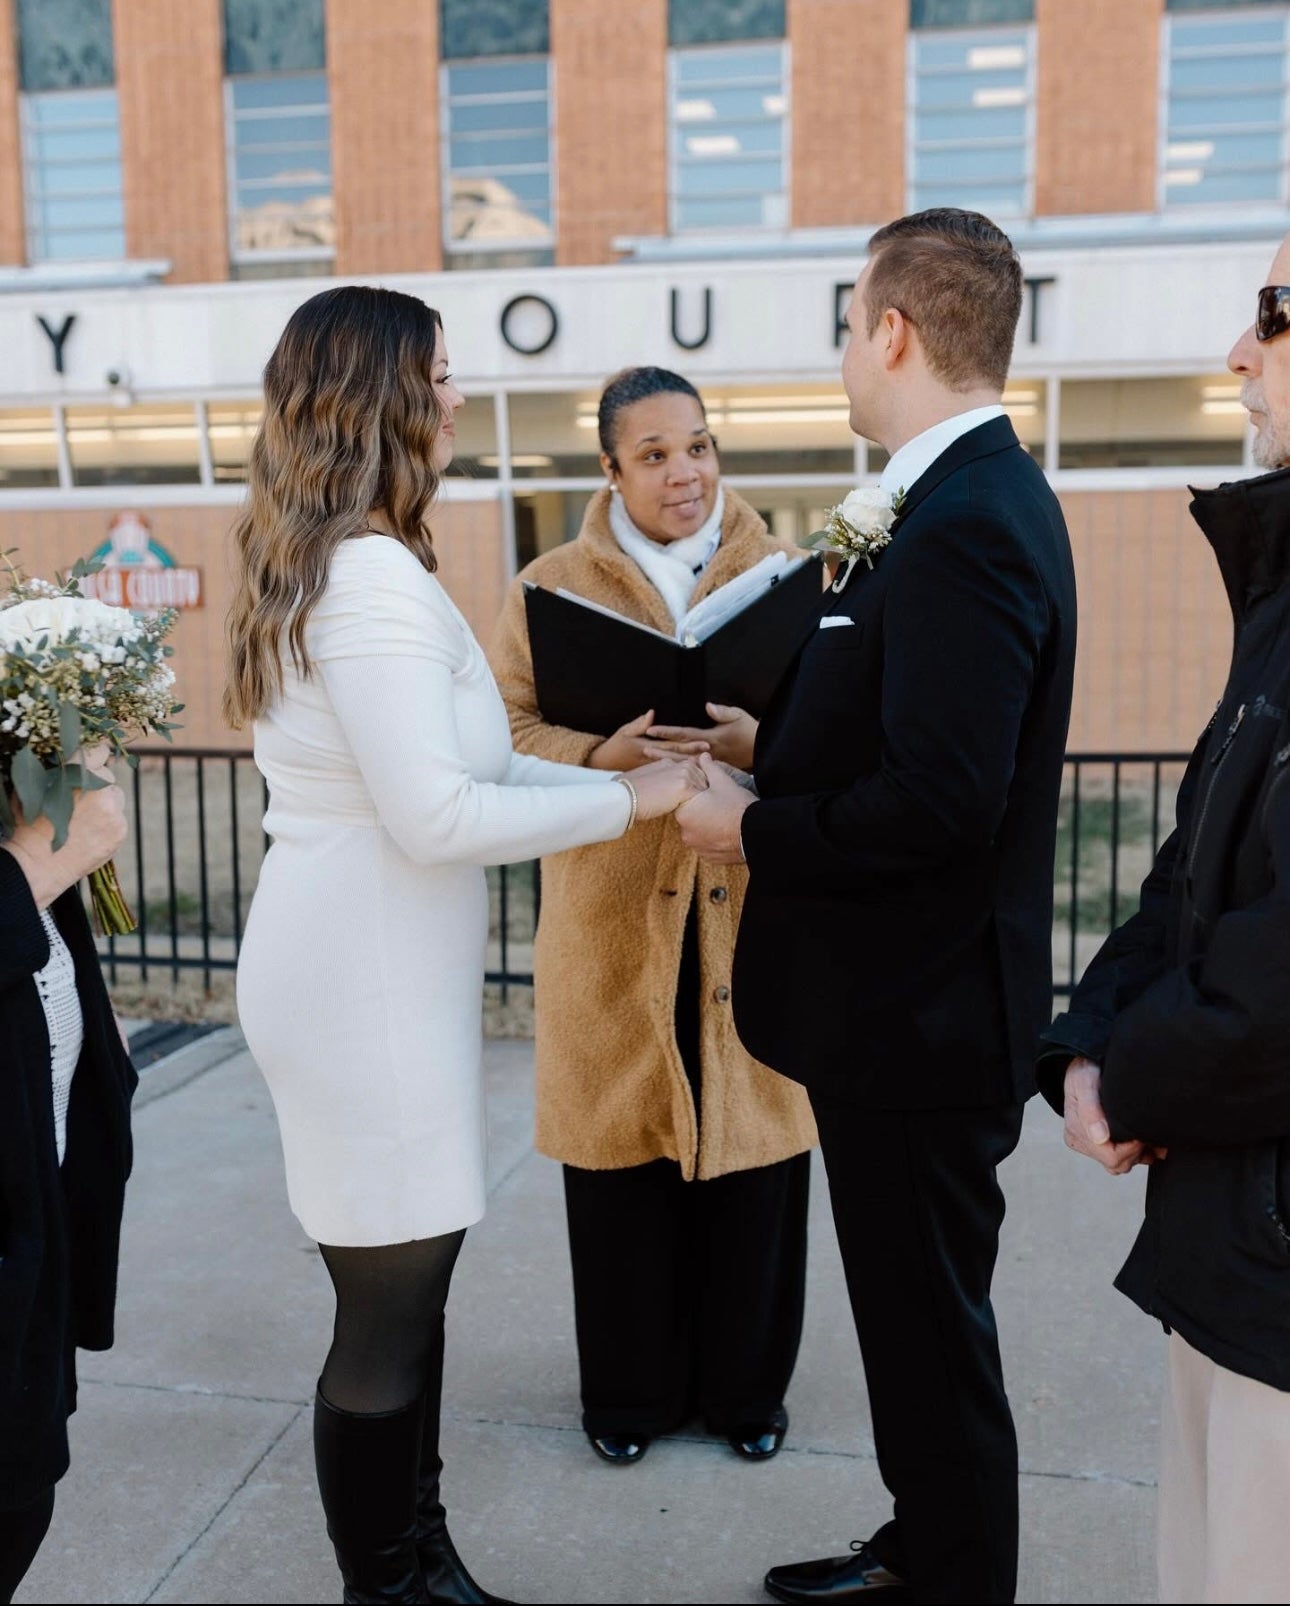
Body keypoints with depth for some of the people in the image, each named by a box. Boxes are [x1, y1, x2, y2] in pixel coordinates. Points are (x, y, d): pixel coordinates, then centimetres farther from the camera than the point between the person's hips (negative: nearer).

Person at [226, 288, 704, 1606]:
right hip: (364, 984, -10)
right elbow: (434, 816, -24)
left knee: (408, 1285, 19)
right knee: (387, 1307, 6)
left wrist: (619, 781, 7)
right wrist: (624, 802, -14)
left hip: (373, 969, 10)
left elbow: (445, 761, 12)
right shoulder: (372, 574, -19)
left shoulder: (328, 562, 12)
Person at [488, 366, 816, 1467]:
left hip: (753, 912, 1)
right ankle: (631, 1393, 30)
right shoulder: (552, 586, 4)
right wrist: (604, 756, -20)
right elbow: (509, 732, 0)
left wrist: (757, 743, -19)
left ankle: (746, 1386, 31)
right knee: (624, 1166, 8)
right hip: (612, 924, 0)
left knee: (751, 1159, 9)